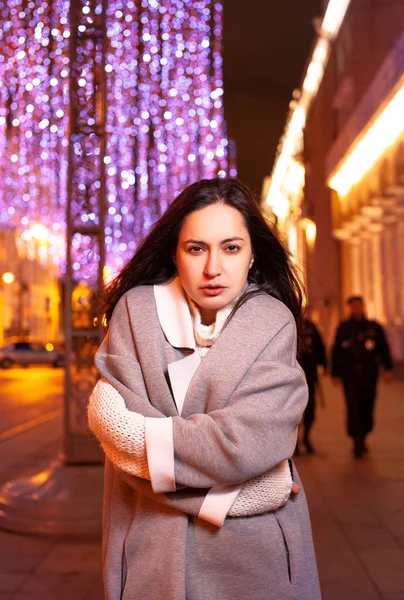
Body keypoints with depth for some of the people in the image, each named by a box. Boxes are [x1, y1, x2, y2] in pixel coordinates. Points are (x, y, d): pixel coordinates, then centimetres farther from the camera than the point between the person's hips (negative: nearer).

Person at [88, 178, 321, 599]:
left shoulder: (272, 323, -11)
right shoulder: (136, 309, -8)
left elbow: (245, 445, -22)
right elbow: (112, 421, -17)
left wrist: (139, 436, -17)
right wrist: (233, 492, -18)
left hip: (252, 549, 0)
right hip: (151, 548, 1)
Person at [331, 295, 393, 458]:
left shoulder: (374, 327, 9)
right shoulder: (343, 328, 7)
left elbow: (384, 349, 9)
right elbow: (336, 351, 8)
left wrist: (388, 368, -2)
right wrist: (335, 373, 4)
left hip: (369, 374, 1)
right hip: (350, 375, -1)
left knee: (367, 408, 7)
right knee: (353, 408, -9)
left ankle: (362, 438, 25)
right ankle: (357, 442, -4)